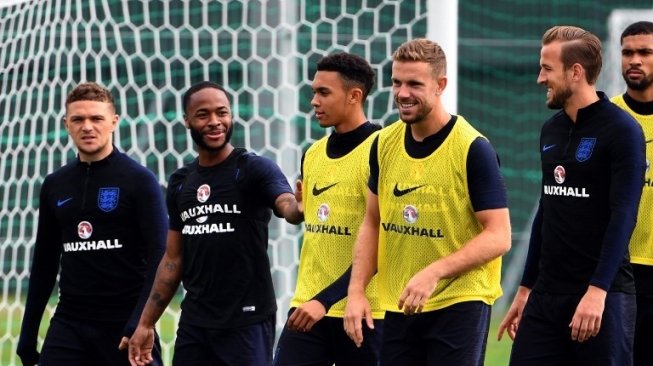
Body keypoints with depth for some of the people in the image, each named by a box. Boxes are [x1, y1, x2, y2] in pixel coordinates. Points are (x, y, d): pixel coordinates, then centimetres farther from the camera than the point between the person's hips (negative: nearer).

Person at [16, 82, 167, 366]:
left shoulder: (139, 180, -5)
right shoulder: (54, 186, 10)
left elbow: (159, 257, -11)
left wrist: (140, 325, -22)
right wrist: (28, 333, 15)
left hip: (124, 325, -4)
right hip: (69, 325, 4)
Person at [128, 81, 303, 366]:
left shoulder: (255, 169, -6)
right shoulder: (180, 182, 11)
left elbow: (287, 206, -26)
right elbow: (173, 259, 16)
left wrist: (301, 209, -50)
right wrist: (146, 324, 13)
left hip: (247, 322, -5)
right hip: (194, 323, 5)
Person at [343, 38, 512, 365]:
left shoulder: (472, 148, -12)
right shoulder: (384, 143, 6)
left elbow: (499, 237, -15)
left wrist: (435, 272, -25)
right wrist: (356, 291, 4)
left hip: (459, 304, -6)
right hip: (396, 307, 6)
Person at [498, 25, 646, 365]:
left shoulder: (621, 130, -9)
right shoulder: (551, 130, 13)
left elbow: (622, 217, -16)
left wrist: (597, 291, -23)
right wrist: (525, 289, 20)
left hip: (602, 295, -7)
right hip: (546, 294, 7)